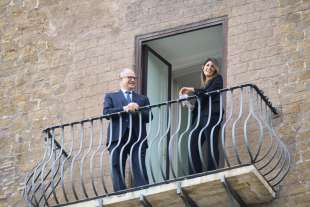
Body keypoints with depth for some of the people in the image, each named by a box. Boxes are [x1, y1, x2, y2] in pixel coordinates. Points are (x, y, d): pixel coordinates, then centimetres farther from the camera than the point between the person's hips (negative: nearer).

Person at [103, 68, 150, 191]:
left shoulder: (143, 99, 24)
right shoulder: (111, 97, 20)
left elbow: (148, 116, 9)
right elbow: (106, 112, 1)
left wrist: (135, 110, -9)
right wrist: (125, 109, -12)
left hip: (137, 138, 1)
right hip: (118, 138, 0)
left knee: (140, 170, -12)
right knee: (117, 170, -8)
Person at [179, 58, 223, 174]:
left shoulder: (217, 79, 10)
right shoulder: (203, 84, 28)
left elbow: (209, 93, -8)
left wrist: (192, 90, -5)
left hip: (212, 115, -7)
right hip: (199, 117, 7)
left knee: (211, 146, -13)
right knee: (192, 146, -5)